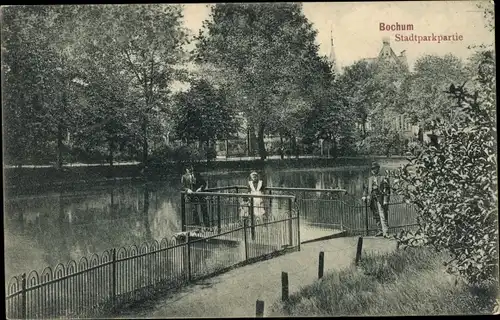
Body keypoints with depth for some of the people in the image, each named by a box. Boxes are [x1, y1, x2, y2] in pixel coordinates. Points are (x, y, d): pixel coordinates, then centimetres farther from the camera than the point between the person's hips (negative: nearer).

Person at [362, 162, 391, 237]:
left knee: (382, 216, -12)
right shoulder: (370, 178, 16)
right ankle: (380, 231, 17)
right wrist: (364, 196, 7)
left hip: (380, 199, -6)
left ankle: (385, 232, -16)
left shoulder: (383, 178, -1)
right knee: (376, 216, 9)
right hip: (372, 200, 6)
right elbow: (366, 188, 22)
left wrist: (386, 200, -13)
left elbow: (387, 190, -6)